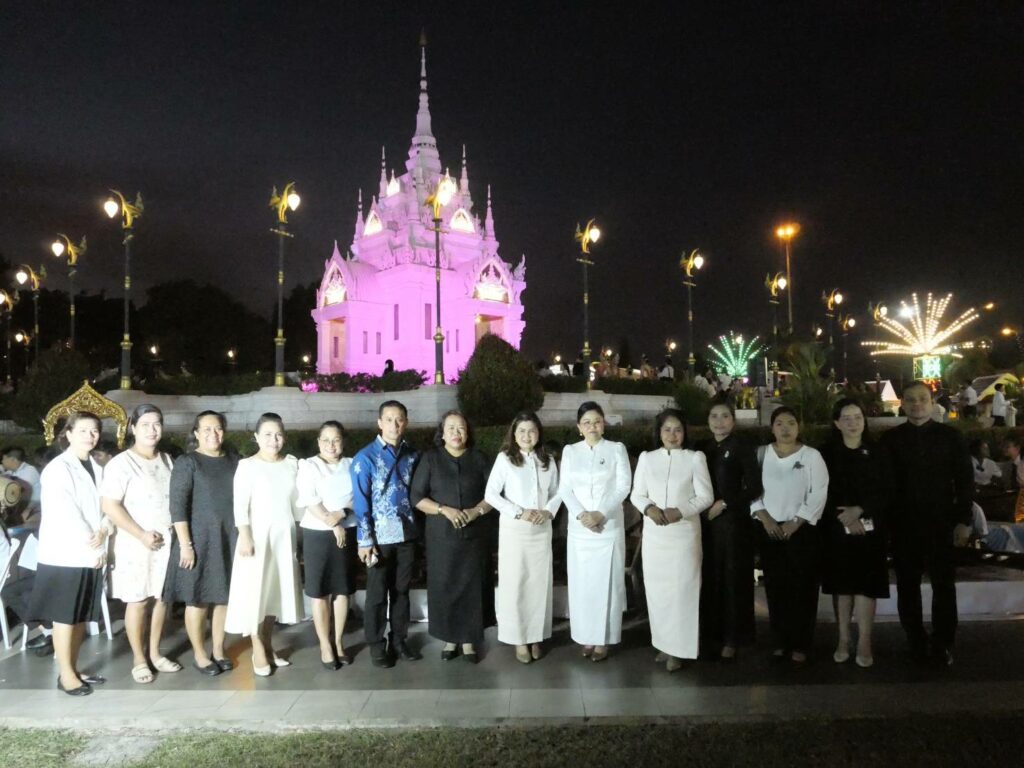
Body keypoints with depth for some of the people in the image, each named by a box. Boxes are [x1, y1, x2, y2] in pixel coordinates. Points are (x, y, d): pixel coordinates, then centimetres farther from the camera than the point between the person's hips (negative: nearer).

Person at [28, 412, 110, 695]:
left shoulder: (97, 469, 12)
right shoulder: (57, 469, -9)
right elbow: (65, 515, -16)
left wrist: (104, 531, -13)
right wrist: (93, 547, -15)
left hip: (90, 555, 6)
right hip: (64, 556, -6)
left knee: (81, 616, 12)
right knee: (65, 616, 1)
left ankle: (74, 669, 22)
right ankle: (66, 675, 10)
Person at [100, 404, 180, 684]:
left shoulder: (167, 460, 9)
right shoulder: (121, 463, -9)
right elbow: (109, 506, -15)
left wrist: (175, 529, 3)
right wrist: (142, 535, -16)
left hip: (167, 540, 5)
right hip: (136, 543, -5)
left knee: (161, 597, 10)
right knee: (138, 601, 2)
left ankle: (155, 653, 23)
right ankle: (139, 659, 16)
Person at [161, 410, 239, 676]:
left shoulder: (234, 460, 6)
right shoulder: (187, 462, -7)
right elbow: (177, 505, -12)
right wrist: (185, 544, -17)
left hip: (230, 538, 4)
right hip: (199, 539, -4)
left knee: (225, 595, 11)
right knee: (198, 597, 6)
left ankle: (219, 649, 27)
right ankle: (199, 653, 21)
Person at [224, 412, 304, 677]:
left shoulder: (292, 463, 5)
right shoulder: (247, 466, -8)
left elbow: (297, 500, 9)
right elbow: (240, 505, -11)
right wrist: (245, 537, -18)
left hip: (284, 535, 5)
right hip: (258, 535, -5)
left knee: (277, 588, 11)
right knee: (254, 590, -1)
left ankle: (268, 644, 24)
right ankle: (258, 649, 11)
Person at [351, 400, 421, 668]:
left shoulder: (412, 455, 3)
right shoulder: (365, 457, -8)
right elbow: (360, 502, -9)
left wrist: (417, 526, 2)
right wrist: (365, 540, -11)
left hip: (406, 534, 4)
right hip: (379, 537, -3)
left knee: (401, 590, 14)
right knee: (377, 594, 8)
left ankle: (399, 641, 28)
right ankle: (376, 645, 23)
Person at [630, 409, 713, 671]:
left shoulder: (695, 458, 0)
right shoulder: (647, 458, 6)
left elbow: (705, 496, -3)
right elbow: (636, 494, 6)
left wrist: (681, 511, -18)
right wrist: (649, 508, -15)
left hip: (684, 531, -2)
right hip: (654, 532, 3)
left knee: (681, 588, -3)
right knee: (657, 588, 7)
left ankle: (677, 649, 6)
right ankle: (663, 643, 21)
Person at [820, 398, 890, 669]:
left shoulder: (877, 454, 5)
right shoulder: (827, 454, 3)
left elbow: (884, 493, 0)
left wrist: (858, 510, -14)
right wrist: (844, 516, -14)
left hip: (869, 528, 0)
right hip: (836, 529, 0)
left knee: (865, 583, -4)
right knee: (841, 583, 4)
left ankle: (864, 642, 2)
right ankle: (843, 639, 13)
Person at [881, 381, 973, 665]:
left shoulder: (949, 436, 2)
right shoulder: (890, 439, 2)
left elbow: (965, 480, 2)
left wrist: (963, 520, -4)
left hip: (941, 522, 0)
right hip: (904, 524, 0)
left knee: (944, 585, 6)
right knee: (907, 585, 8)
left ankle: (943, 644, 19)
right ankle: (916, 642, 21)